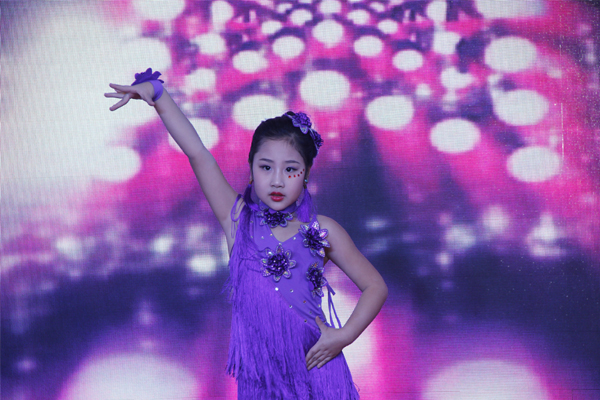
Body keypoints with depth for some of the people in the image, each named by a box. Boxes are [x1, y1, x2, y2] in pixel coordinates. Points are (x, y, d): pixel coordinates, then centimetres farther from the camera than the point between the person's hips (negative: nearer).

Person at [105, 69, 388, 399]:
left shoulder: (321, 232, -2)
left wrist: (345, 335, -7)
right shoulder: (237, 220, -1)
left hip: (316, 373, 0)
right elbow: (198, 155, -9)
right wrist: (156, 92, -15)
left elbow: (375, 287, 6)